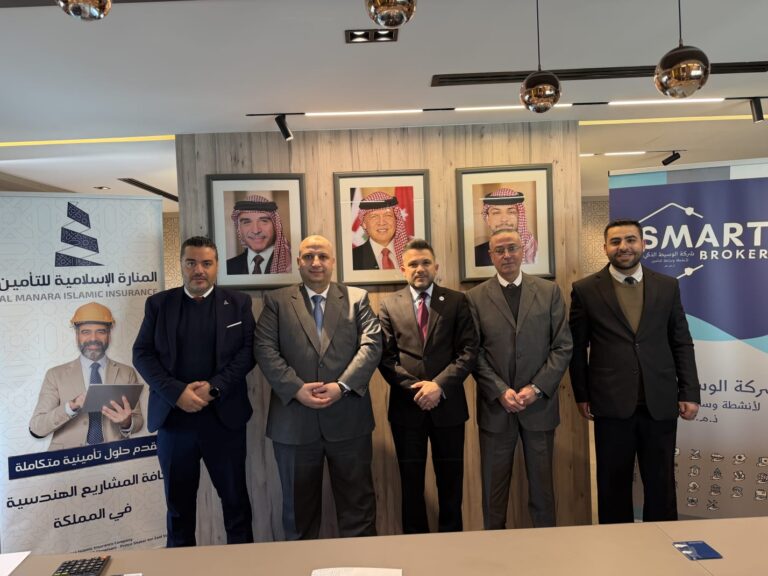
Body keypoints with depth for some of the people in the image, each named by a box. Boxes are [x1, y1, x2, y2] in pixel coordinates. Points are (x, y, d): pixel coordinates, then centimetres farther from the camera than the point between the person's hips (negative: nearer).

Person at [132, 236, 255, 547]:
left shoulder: (238, 302, 4)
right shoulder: (158, 303, 6)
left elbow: (248, 351, -3)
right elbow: (142, 354, 0)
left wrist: (214, 388, -15)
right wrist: (176, 392, -13)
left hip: (224, 415, -1)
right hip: (173, 416, 1)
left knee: (235, 496, 10)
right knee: (178, 500, 14)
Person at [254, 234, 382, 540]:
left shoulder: (357, 297, 7)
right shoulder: (276, 301, 7)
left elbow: (372, 344, -3)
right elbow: (265, 349, -3)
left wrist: (342, 385, -15)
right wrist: (297, 388, -15)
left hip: (349, 420, 0)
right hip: (294, 421, 0)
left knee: (358, 503, 12)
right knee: (299, 506, 15)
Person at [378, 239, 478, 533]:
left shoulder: (456, 301, 3)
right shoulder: (389, 305, 4)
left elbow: (468, 350, -4)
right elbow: (386, 356, -2)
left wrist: (439, 385, -15)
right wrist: (414, 389, -13)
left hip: (448, 405, 0)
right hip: (406, 406, 0)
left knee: (450, 482, 11)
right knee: (411, 483, 12)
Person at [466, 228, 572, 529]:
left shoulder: (549, 291, 4)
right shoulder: (476, 297, 1)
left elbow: (563, 346, 0)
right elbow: (474, 353, -2)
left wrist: (536, 388, -10)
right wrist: (500, 391, -12)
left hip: (539, 404, 1)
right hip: (495, 406, 0)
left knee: (542, 484, 12)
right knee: (494, 485, 10)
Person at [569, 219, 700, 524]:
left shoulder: (667, 286, 6)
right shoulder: (585, 290, -1)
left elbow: (682, 344, 8)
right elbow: (577, 348, 2)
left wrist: (690, 393, 3)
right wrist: (581, 395, 0)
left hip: (660, 403, 2)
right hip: (612, 404, -2)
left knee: (661, 483, 12)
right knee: (614, 484, 11)